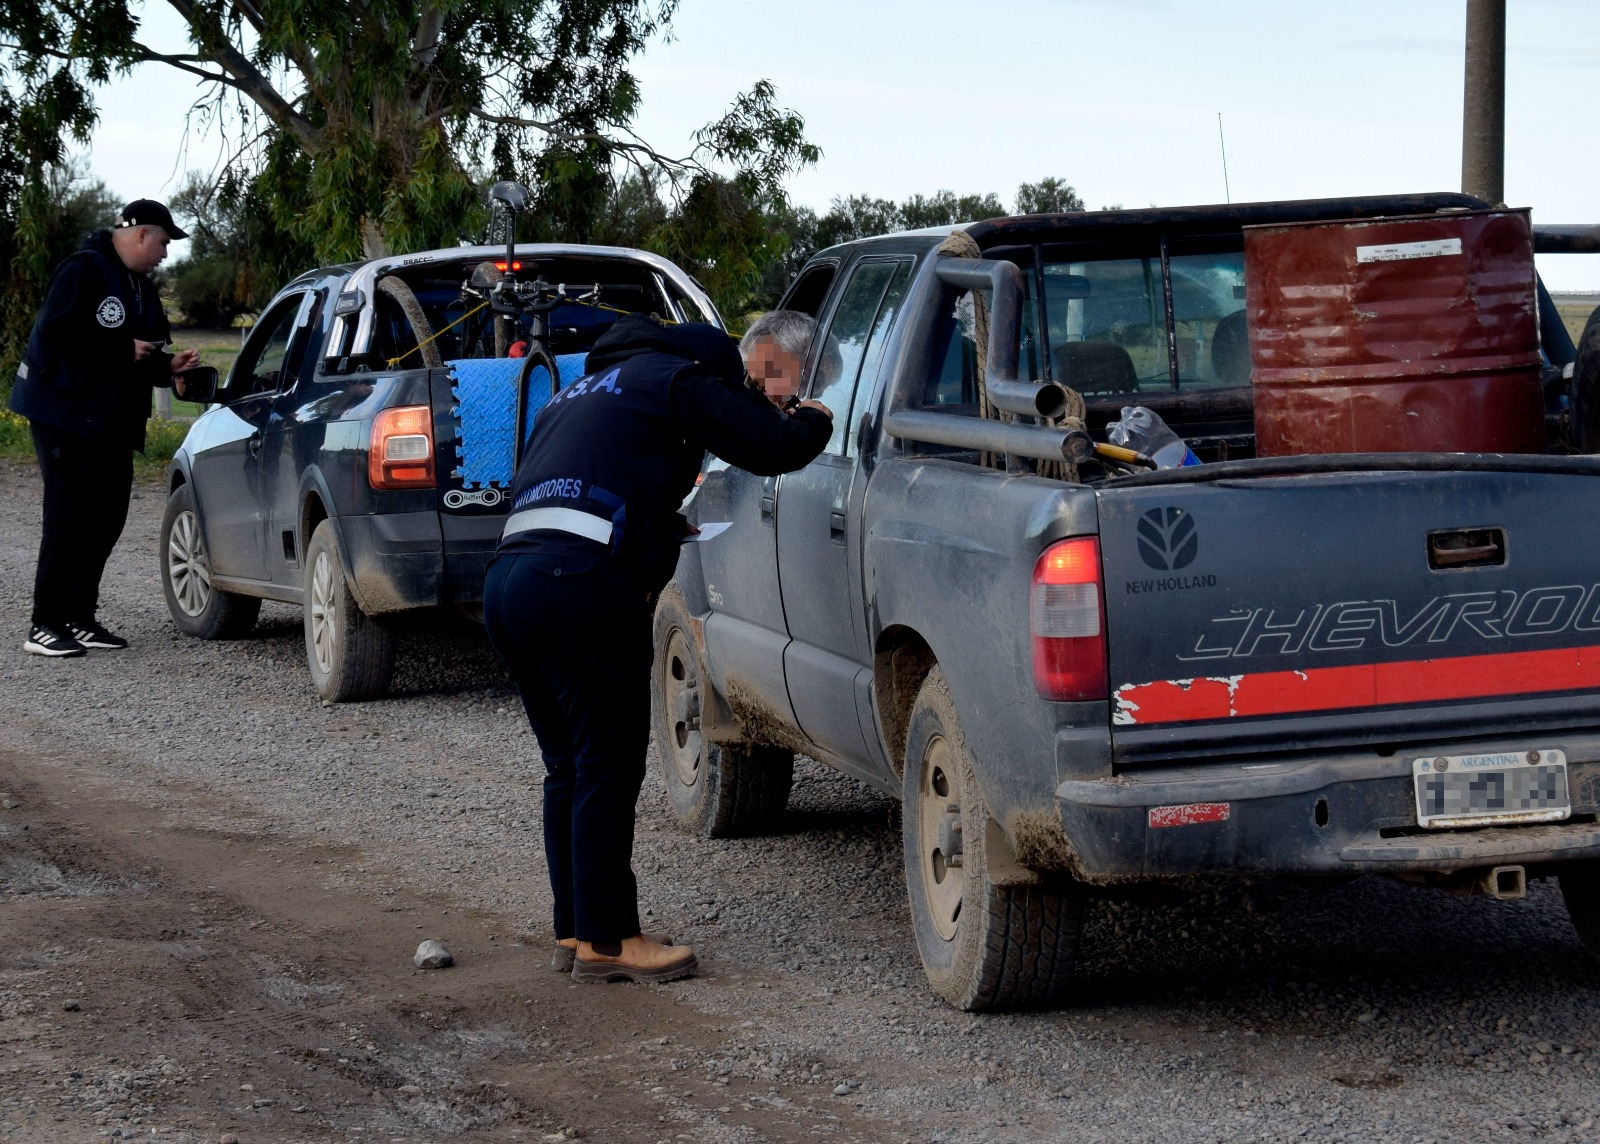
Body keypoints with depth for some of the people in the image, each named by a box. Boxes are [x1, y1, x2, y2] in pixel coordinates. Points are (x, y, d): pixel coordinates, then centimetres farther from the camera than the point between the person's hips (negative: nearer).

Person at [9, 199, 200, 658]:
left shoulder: (139, 286, 16)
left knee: (106, 516, 8)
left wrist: (167, 365, 2)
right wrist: (124, 351, -18)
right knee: (69, 517, -10)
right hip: (65, 414, -9)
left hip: (111, 422, 9)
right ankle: (44, 626, -6)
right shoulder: (85, 271, -13)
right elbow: (55, 336, -21)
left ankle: (79, 619, 15)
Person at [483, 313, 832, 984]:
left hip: (509, 576, 9)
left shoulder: (581, 392, 31)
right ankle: (605, 941, -1)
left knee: (569, 768, 15)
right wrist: (814, 421, 22)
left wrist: (660, 527, 38)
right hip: (579, 585, -9)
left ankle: (574, 930, 20)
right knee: (607, 768, -3)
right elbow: (772, 447, 1)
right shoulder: (676, 380, 7)